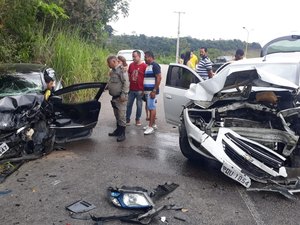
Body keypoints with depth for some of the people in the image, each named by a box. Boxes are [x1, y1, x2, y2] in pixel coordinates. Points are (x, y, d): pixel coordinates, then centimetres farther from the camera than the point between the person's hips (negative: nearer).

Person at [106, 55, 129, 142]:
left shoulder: (121, 70, -14)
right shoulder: (112, 71, 14)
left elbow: (126, 83, -20)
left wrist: (123, 95, -21)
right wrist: (106, 87, 9)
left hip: (121, 98, -9)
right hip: (114, 97, 9)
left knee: (121, 116, -4)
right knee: (117, 115, 18)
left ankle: (122, 134, 3)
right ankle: (118, 130, 30)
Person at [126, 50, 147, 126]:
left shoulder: (144, 66, -7)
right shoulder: (131, 65, 8)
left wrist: (144, 89, -9)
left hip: (140, 90, -4)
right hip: (131, 89, 4)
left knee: (139, 105, 7)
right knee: (128, 105, 7)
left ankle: (138, 119, 20)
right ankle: (127, 119, 17)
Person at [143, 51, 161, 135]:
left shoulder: (155, 65, -11)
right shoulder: (148, 66, 18)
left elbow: (159, 77, -19)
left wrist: (154, 90, -23)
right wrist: (144, 90, 17)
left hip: (152, 91, -10)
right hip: (147, 90, 10)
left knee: (152, 108, -8)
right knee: (151, 108, 14)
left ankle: (151, 127, -8)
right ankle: (153, 124, 22)